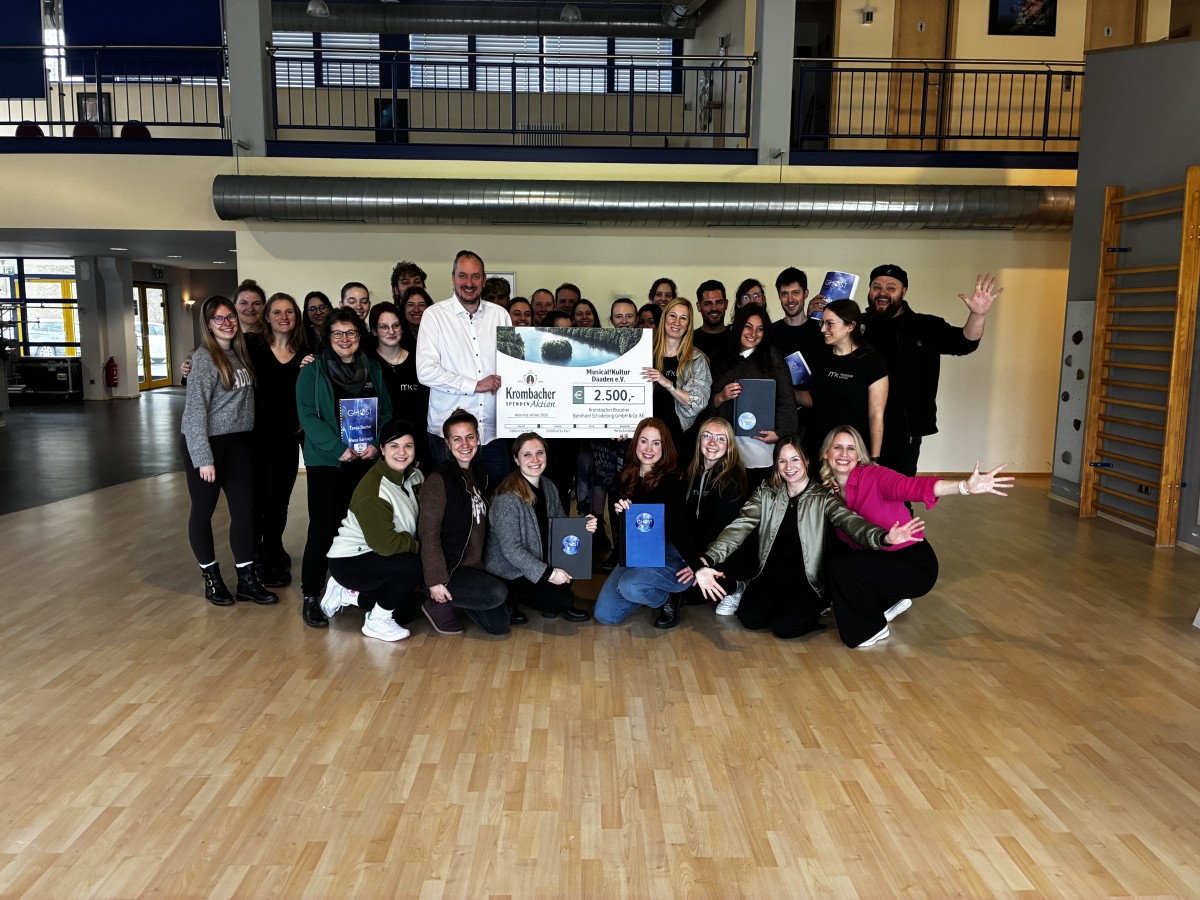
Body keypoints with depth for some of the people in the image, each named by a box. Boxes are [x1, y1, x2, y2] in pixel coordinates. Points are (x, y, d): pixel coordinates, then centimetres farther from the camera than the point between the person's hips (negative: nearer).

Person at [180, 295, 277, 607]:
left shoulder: (240, 353, 8)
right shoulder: (204, 357, -11)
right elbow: (195, 409, -14)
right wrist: (203, 457, -19)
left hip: (238, 442, 6)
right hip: (205, 443, -6)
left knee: (245, 509, 5)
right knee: (204, 510, 7)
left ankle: (247, 579, 14)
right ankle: (211, 578, 20)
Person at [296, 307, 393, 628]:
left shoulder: (373, 369, 11)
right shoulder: (313, 370, 0)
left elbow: (386, 411, 9)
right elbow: (308, 415, -9)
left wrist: (376, 444, -8)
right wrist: (339, 448, -18)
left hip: (367, 461, 4)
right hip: (326, 461, -3)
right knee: (324, 527, -4)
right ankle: (310, 597, 6)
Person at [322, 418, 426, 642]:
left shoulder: (413, 475, -4)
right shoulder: (372, 491, -28)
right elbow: (386, 544, -29)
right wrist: (417, 544, -15)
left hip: (375, 558, 9)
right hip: (349, 562, -8)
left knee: (410, 609, 12)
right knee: (414, 567, -29)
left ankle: (347, 594, 21)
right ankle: (377, 622, -8)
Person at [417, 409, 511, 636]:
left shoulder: (479, 474, 8)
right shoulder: (438, 481, -16)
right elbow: (428, 534, -20)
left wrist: (484, 565, 14)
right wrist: (435, 581, -24)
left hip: (474, 566, 7)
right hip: (448, 568, -7)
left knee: (499, 624, -1)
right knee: (497, 593, -28)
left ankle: (456, 599, 20)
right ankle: (437, 603, -5)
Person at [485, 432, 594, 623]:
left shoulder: (548, 486, 1)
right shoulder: (507, 497, -23)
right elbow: (510, 550, -24)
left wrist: (583, 526, -11)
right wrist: (548, 573, -27)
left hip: (542, 562, 8)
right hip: (509, 574, -8)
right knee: (564, 599, -20)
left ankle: (552, 604, 7)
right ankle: (511, 601, 2)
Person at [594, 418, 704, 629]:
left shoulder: (672, 480, -9)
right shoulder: (628, 476, 7)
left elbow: (677, 527, -12)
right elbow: (618, 531, 12)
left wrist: (695, 563, -22)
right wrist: (619, 512, -10)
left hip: (669, 554, -6)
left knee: (629, 586, -35)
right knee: (604, 615, -7)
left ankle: (668, 598, -1)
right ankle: (654, 594, 17)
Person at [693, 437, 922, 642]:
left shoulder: (824, 497, -7)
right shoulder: (766, 492, 1)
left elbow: (851, 522, -26)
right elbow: (740, 527, -10)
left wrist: (884, 537, -51)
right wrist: (708, 560, -28)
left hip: (807, 578, -3)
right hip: (771, 574, 3)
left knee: (783, 626, -22)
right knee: (749, 619, -17)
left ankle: (818, 609, 8)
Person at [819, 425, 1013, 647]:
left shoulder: (873, 476, -19)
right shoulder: (828, 491, 0)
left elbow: (913, 487, -37)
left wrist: (965, 486, -52)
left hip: (915, 564, -7)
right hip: (877, 560, 7)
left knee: (841, 566, -24)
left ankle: (873, 628, 1)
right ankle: (889, 602, 17)